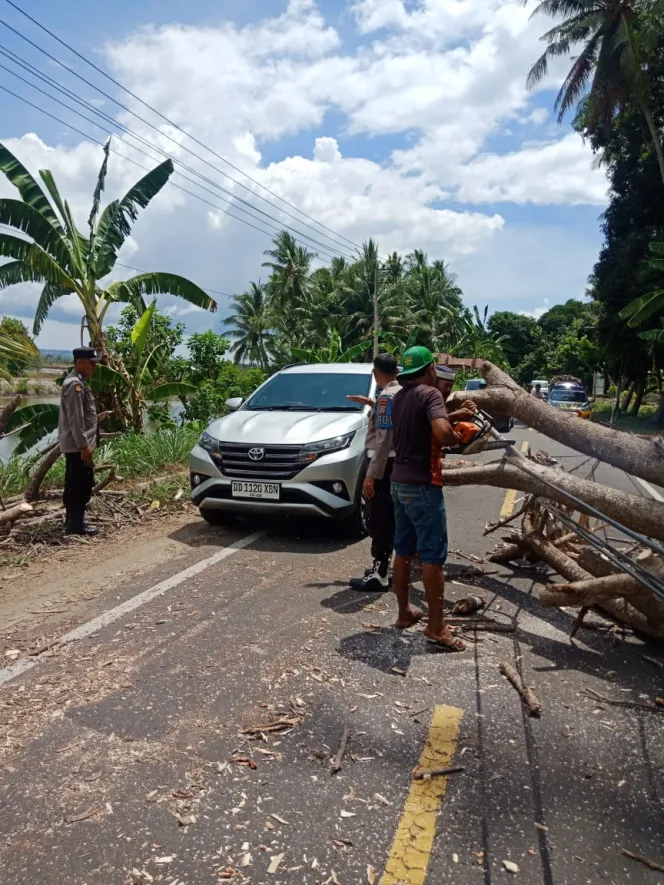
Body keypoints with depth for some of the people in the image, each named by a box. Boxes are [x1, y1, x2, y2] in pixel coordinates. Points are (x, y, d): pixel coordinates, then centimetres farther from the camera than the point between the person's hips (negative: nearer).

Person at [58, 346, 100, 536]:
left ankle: (72, 520, 25)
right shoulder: (75, 384, -17)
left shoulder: (77, 382, 16)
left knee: (75, 484, 16)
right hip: (77, 445, -10)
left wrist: (84, 443, 22)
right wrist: (84, 444, -23)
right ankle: (76, 524, 2)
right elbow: (75, 419, -22)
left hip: (76, 444, 11)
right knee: (81, 484, -5)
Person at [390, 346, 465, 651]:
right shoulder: (430, 393, -14)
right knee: (433, 556, -2)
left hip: (399, 482, 8)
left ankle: (404, 613, 25)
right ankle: (436, 626, 4)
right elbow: (441, 432, -30)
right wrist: (455, 437, -9)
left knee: (403, 550, 15)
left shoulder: (400, 398, 11)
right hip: (422, 485, -8)